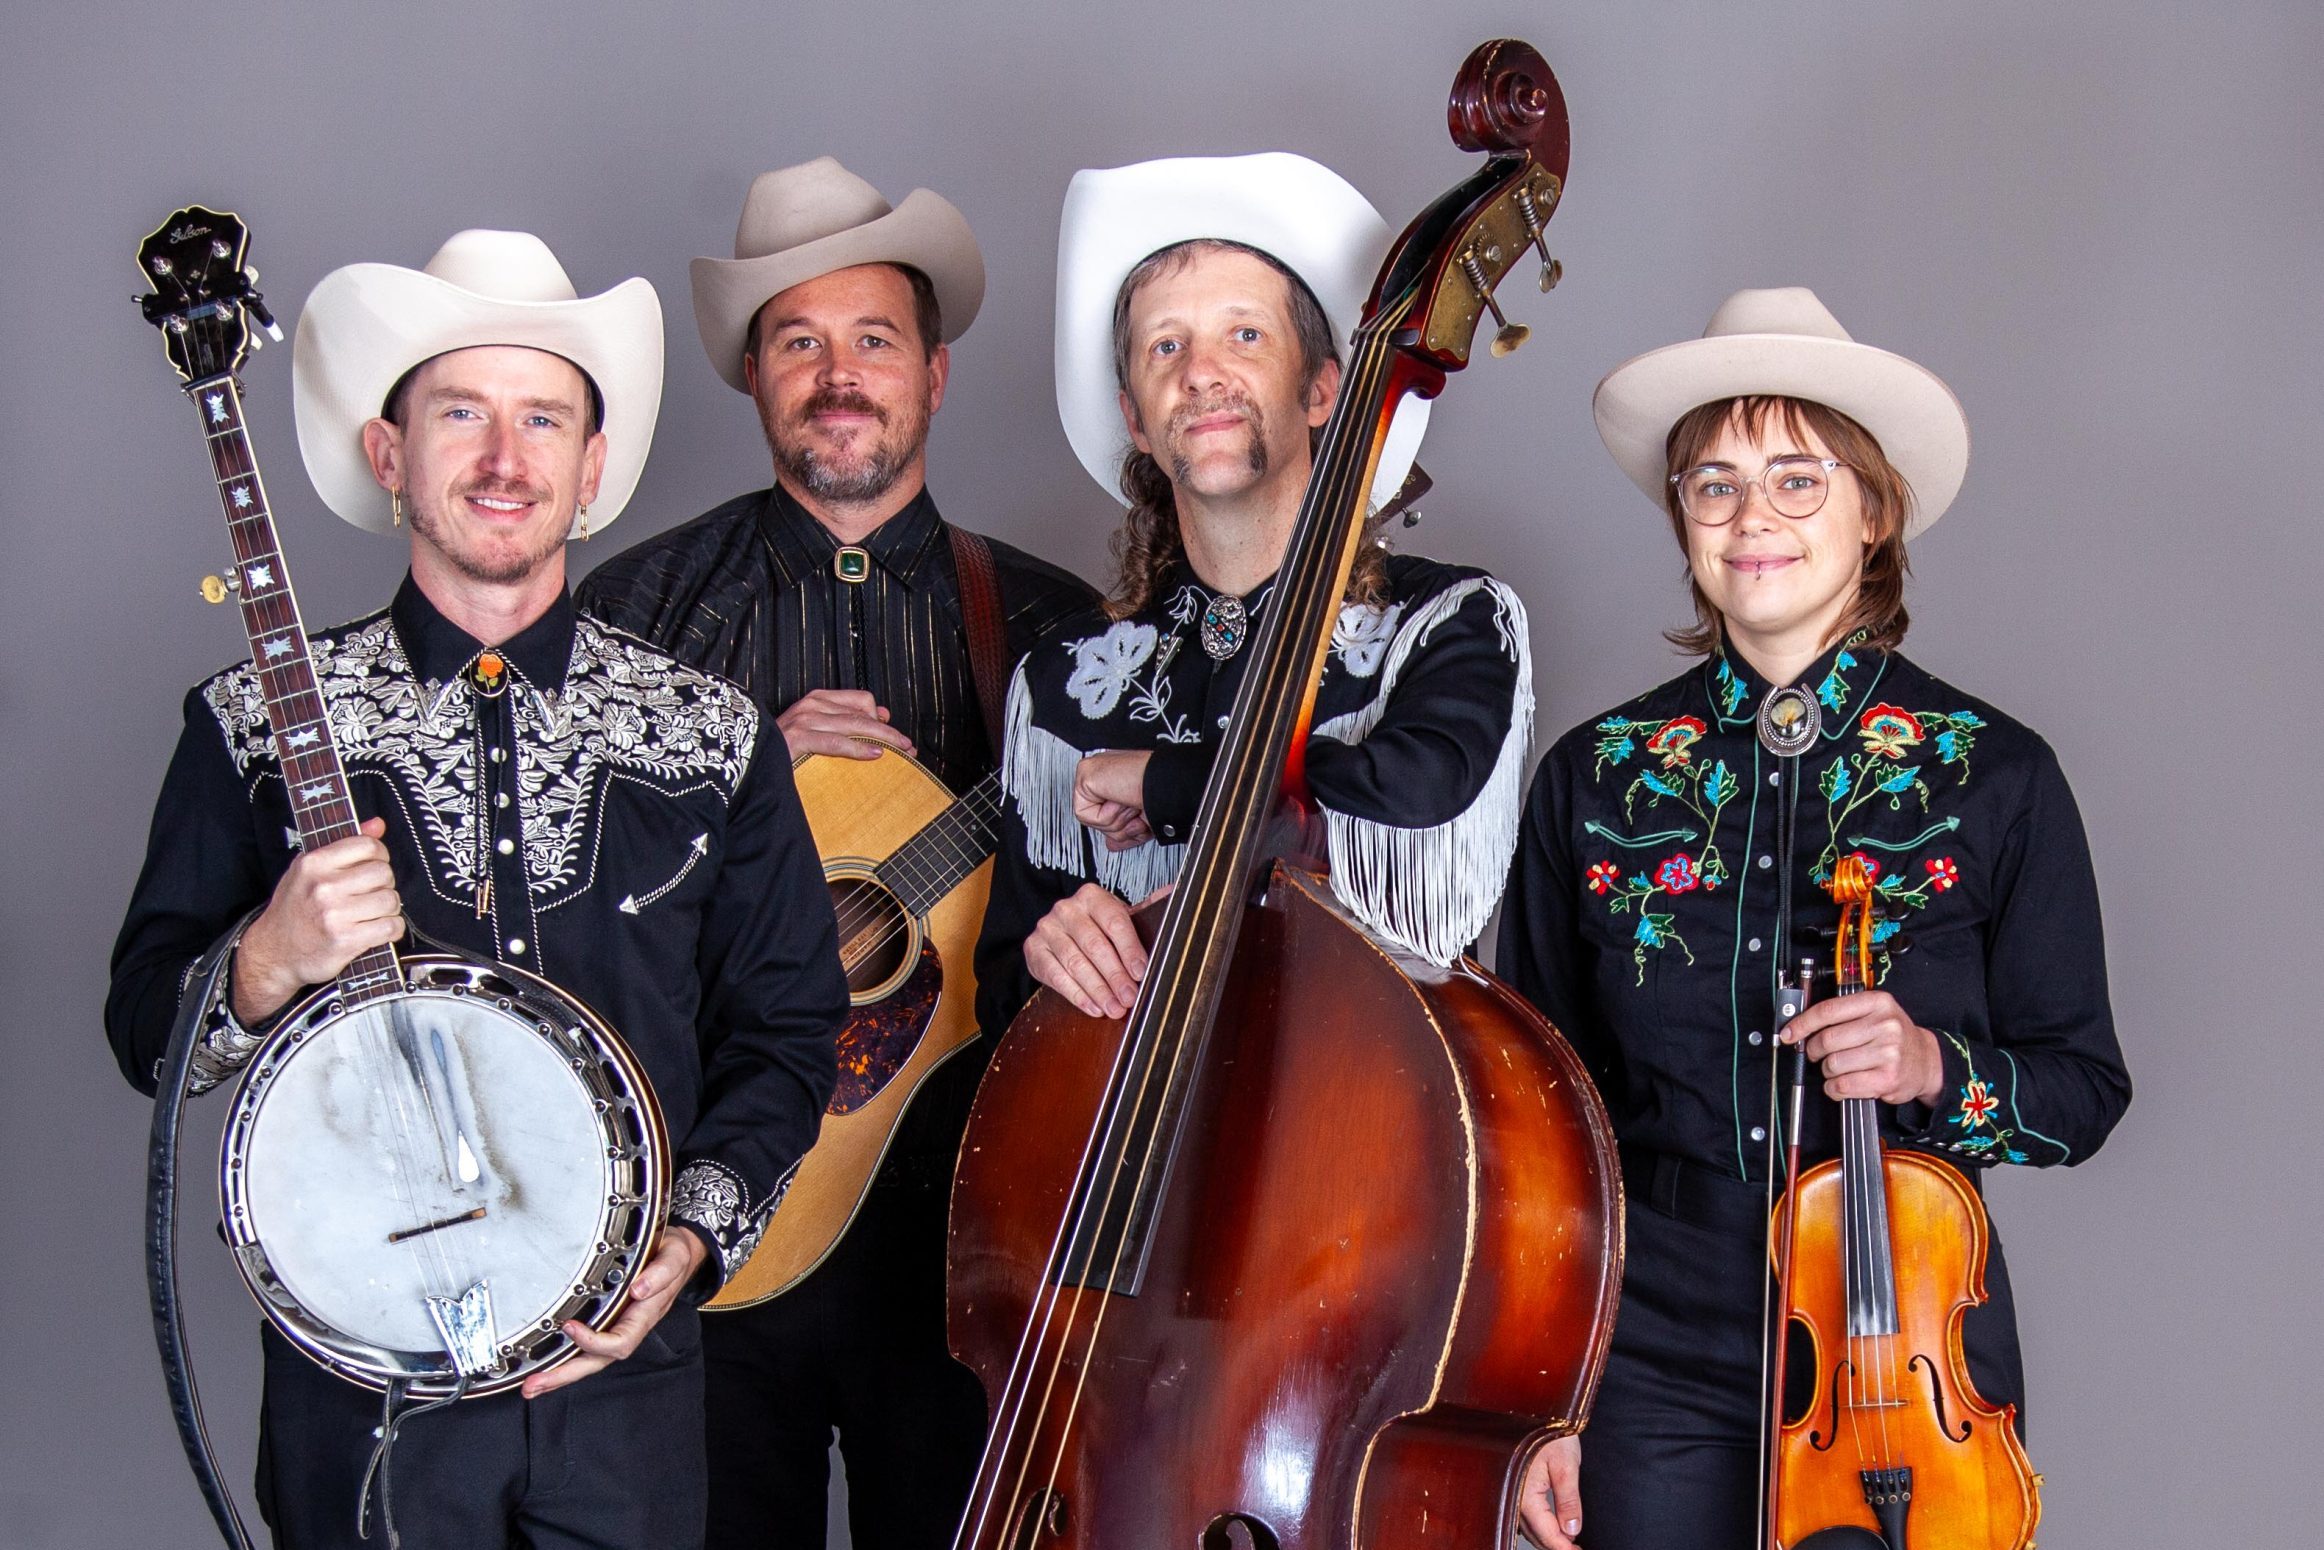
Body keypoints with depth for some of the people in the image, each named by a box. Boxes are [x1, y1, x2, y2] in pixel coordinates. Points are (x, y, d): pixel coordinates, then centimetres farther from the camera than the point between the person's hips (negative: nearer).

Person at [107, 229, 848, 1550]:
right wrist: (266, 968, -18)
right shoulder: (255, 726, 0)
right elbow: (143, 1026, 2)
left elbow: (786, 1029, 6)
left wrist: (691, 1237, -7)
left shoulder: (710, 735, 3)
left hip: (626, 1360, 1)